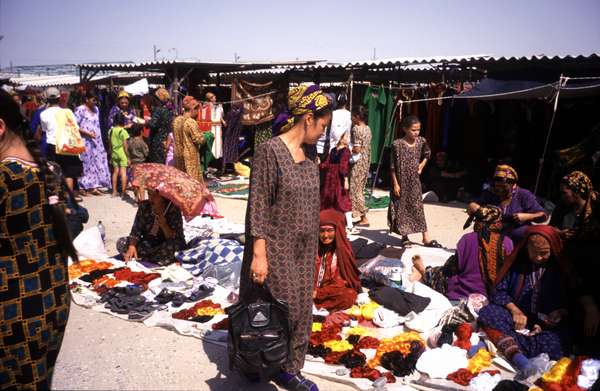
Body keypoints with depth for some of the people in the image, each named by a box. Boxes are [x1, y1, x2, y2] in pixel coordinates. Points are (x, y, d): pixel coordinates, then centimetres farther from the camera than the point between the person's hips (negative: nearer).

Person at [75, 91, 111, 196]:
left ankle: (93, 187, 9)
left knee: (98, 162, 4)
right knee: (86, 163, -4)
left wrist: (99, 139, 14)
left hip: (96, 141, 7)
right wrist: (87, 133, -18)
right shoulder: (80, 110, -9)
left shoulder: (96, 109, 14)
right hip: (85, 142, -7)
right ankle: (82, 187, 6)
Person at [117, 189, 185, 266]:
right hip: (148, 244, 5)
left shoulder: (173, 210, -16)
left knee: (170, 246, -38)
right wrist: (132, 246, -22)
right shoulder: (144, 206, -4)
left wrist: (164, 225, -34)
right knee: (121, 242, -13)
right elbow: (136, 231, -5)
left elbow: (174, 239, -19)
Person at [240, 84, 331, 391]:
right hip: (275, 249, -7)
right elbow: (258, 206, -17)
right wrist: (258, 253, -19)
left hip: (303, 250, 7)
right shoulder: (269, 151, -15)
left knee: (301, 310, 12)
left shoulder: (308, 157, 8)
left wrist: (313, 249, 14)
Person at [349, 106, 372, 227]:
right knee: (360, 189, 14)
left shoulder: (356, 129, -16)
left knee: (355, 189, -1)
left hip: (358, 162, -9)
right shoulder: (367, 128, 10)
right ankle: (363, 216, 17)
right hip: (366, 161, 9)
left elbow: (357, 149, -21)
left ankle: (364, 218, 0)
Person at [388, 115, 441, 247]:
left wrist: (422, 165, 4)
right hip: (401, 182, -3)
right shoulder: (397, 144, -15)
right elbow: (393, 167, -11)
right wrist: (395, 184, -12)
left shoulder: (421, 141, -2)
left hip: (414, 181, 3)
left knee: (418, 208, 5)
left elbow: (427, 154, 20)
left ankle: (426, 238, 9)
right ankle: (404, 236, 22)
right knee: (402, 208, 8)